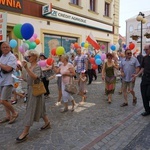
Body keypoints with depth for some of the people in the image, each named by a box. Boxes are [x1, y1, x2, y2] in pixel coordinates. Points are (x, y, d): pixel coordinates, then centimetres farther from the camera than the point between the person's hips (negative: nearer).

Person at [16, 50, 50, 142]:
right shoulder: (30, 67, 8)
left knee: (31, 109, -4)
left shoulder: (38, 67, -17)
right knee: (39, 108, 18)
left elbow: (35, 77, -36)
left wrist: (26, 68, -42)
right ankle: (47, 123, 34)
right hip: (30, 89, 9)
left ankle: (25, 132, 4)